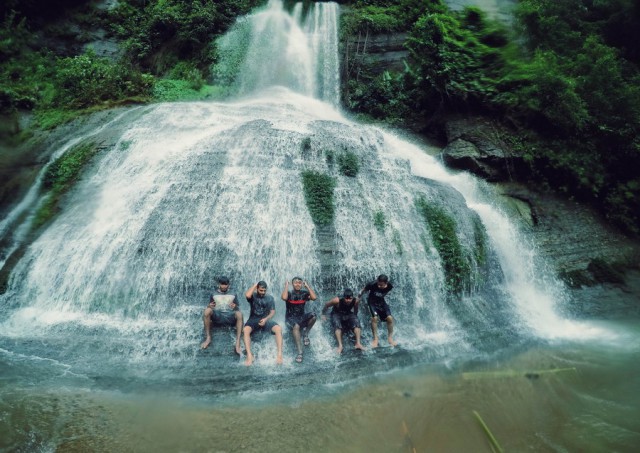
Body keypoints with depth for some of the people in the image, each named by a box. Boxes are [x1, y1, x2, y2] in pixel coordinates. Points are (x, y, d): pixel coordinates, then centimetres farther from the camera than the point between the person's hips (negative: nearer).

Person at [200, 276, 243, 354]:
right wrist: (210, 306, -11)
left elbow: (237, 308, 13)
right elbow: (210, 307, 14)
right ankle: (208, 338, -20)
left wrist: (235, 307, -12)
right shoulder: (214, 294, 17)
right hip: (217, 316, 1)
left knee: (239, 314, -35)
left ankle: (237, 344, -38)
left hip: (229, 316, -1)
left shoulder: (233, 295, 17)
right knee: (207, 310, -32)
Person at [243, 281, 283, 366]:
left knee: (278, 329, -29)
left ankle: (280, 354, -29)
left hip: (266, 319, 1)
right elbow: (247, 295, -22)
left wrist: (265, 319, -15)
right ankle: (249, 356, -34)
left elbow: (273, 312, 4)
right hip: (253, 319, -1)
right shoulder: (253, 296, 4)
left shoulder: (270, 298, 8)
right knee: (245, 330, -35)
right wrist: (255, 285, -8)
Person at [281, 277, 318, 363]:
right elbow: (284, 298, -28)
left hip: (302, 317, 3)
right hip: (290, 318, -3)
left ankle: (305, 334, -5)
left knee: (313, 316, -28)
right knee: (296, 326, -38)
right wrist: (286, 285, -16)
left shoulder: (304, 293, 3)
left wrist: (307, 286, -7)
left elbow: (314, 297, -15)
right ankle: (300, 353, -39)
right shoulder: (289, 293, -4)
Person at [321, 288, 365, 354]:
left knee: (356, 322, -25)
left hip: (348, 315, 3)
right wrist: (323, 315, -1)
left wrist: (355, 316, 13)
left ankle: (358, 343, -27)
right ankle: (340, 345, -37)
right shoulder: (337, 300, -30)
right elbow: (326, 305, -11)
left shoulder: (356, 301, -22)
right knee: (337, 324, -33)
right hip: (336, 314, -2)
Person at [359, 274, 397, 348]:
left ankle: (390, 338, 10)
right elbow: (364, 290, -11)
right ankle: (375, 339, -7)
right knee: (374, 318, -22)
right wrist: (359, 298, 3)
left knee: (390, 318, -10)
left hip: (381, 302, 3)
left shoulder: (390, 286, -23)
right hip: (372, 302, -3)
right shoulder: (372, 284, -32)